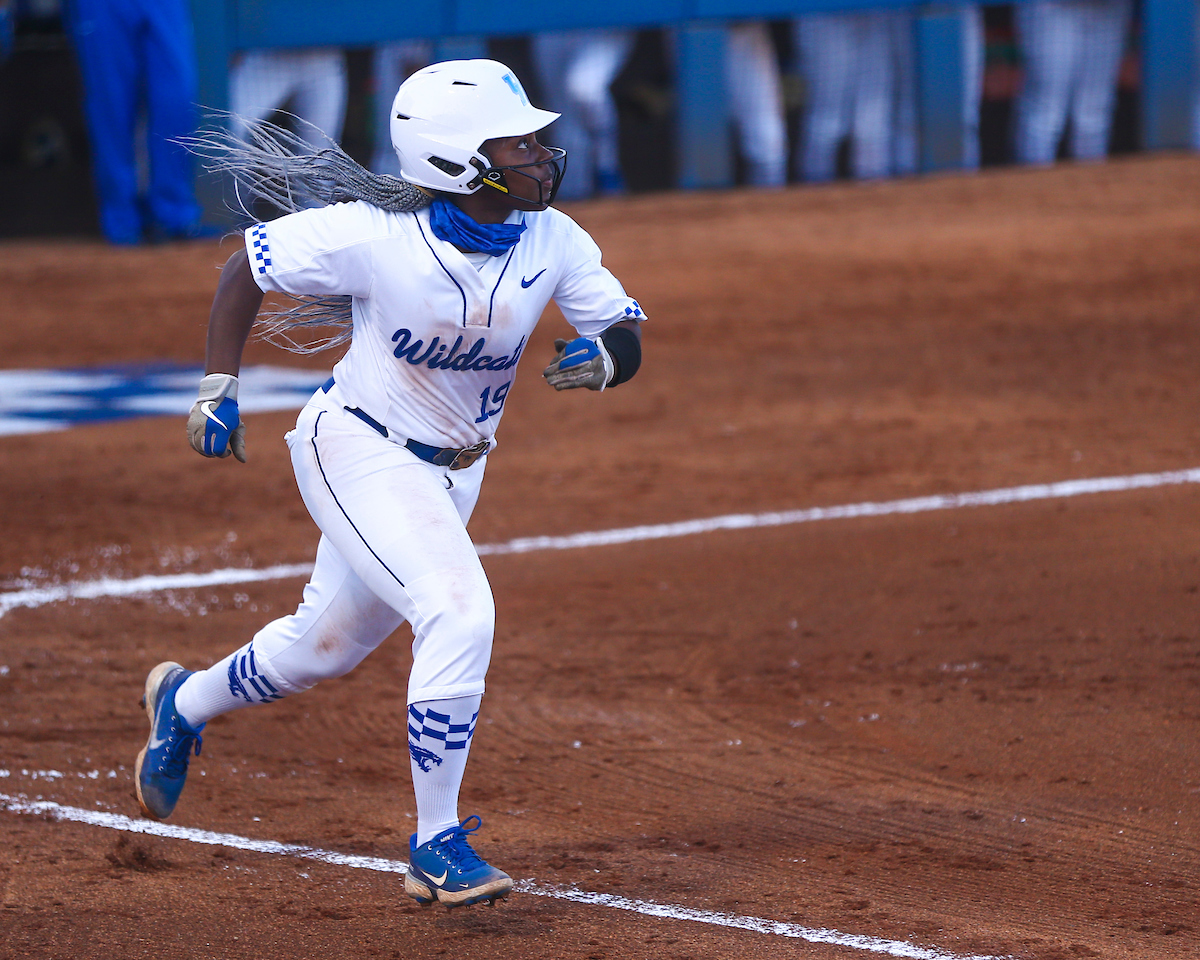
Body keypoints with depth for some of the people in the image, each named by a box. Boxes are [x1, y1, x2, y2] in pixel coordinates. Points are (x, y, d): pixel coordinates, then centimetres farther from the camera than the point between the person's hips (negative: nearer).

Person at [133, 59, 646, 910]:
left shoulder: (554, 242, -13)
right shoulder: (378, 236, -26)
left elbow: (626, 336, -5)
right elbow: (249, 265, -12)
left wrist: (600, 357, -29)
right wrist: (220, 386, -11)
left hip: (451, 472, 7)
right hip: (357, 450, -7)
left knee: (327, 645, 20)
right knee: (458, 613, -25)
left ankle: (184, 704, 50)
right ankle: (437, 848, -15)